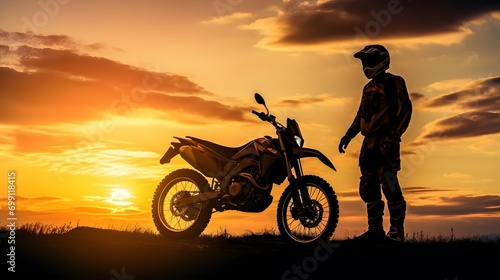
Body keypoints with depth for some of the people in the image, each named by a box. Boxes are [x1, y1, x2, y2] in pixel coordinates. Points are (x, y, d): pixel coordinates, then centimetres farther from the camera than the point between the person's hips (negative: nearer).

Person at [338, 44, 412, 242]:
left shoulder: (393, 83, -3)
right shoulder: (368, 87, 22)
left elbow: (405, 109, -11)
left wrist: (394, 135, -20)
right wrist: (348, 136, 22)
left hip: (386, 142, -9)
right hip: (369, 142, 9)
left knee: (389, 185, -14)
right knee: (368, 187, 9)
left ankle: (397, 231, -8)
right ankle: (375, 230, 16)